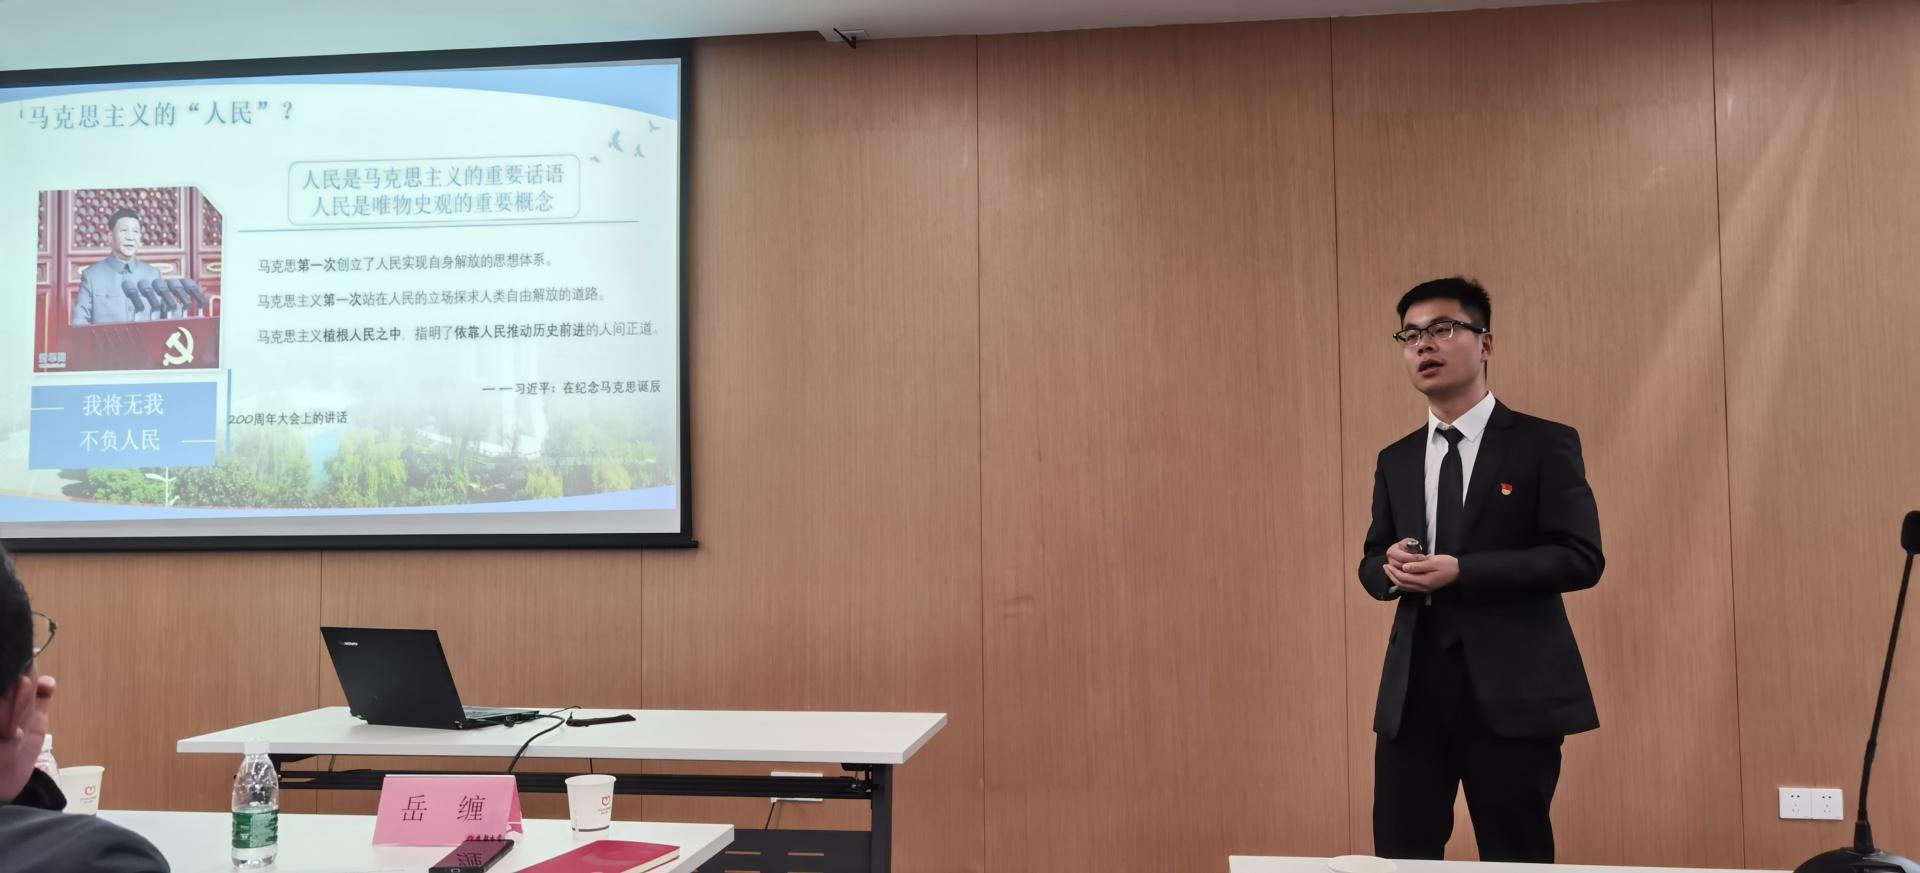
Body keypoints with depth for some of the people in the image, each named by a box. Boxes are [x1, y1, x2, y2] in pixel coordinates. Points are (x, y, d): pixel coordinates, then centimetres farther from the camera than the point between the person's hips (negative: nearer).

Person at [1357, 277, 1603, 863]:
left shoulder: (1544, 443, -2)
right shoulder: (1396, 461, 15)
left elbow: (1581, 558, -9)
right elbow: (1371, 563, 19)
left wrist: (1461, 571, -19)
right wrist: (1391, 568, -6)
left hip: (1513, 688, -4)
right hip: (1413, 689, 5)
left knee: (1517, 859, 6)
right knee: (1399, 856, 5)